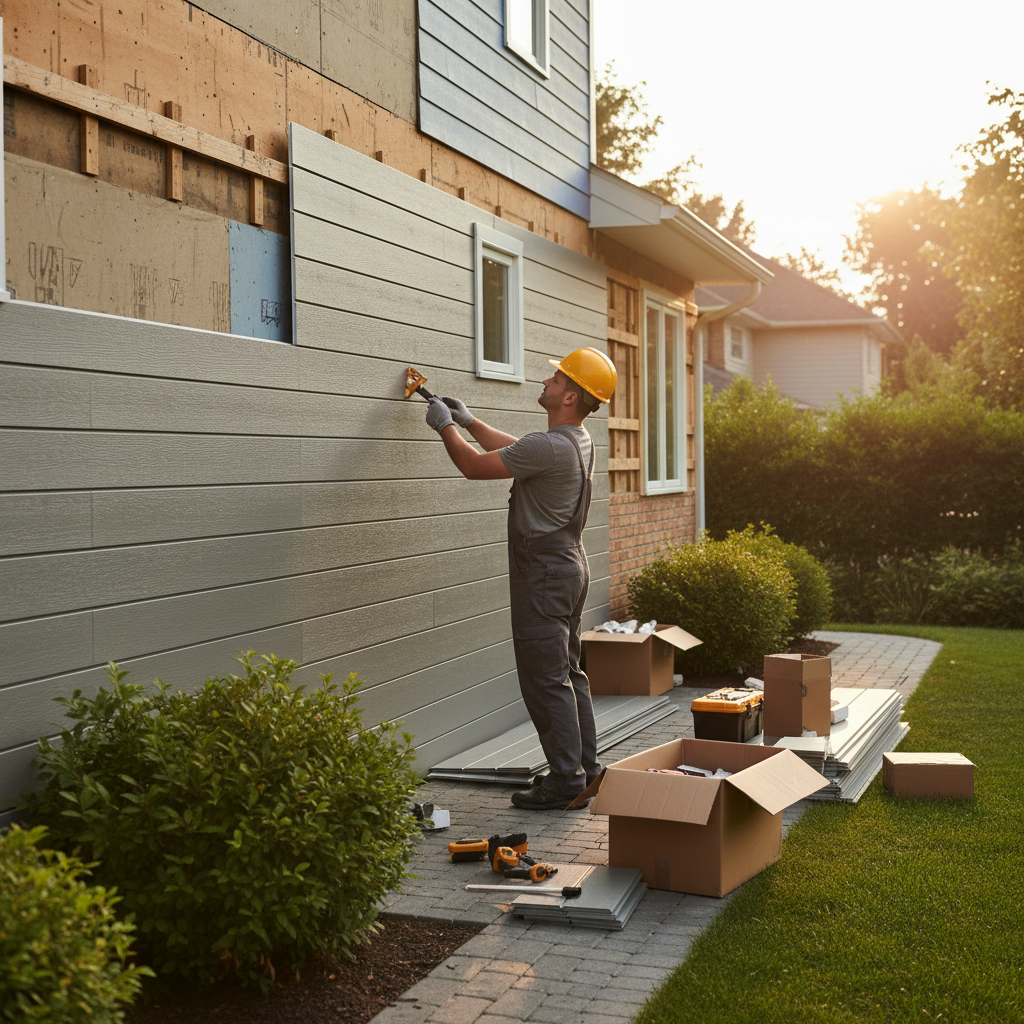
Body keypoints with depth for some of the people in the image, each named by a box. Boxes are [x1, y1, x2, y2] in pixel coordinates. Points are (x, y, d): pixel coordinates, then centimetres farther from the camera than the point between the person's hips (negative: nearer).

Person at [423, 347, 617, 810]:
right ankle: (585, 767, 24)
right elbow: (513, 449, 26)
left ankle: (566, 780, 1)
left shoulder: (549, 447, -24)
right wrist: (469, 421, 28)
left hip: (544, 574, -10)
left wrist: (445, 426, 2)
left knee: (547, 679, -4)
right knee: (568, 671, 16)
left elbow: (474, 466, -15)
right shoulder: (578, 440, 9)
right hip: (569, 566, 10)